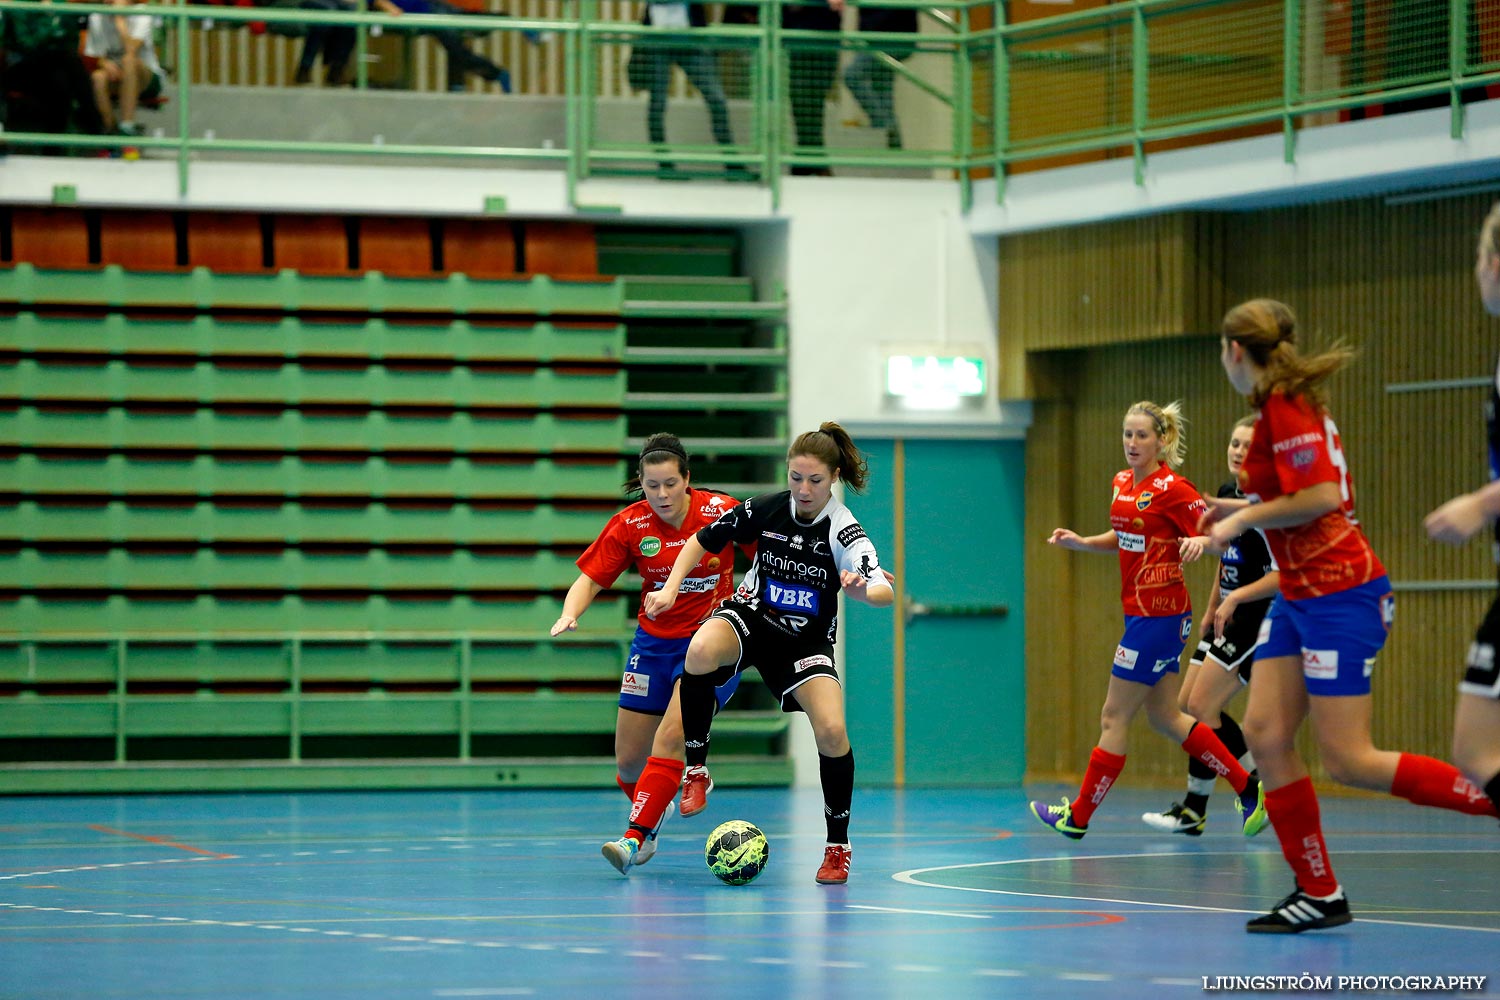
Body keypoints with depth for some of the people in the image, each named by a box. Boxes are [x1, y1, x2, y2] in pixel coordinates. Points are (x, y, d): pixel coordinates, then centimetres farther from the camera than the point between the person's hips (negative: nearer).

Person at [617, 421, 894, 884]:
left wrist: (863, 589, -54)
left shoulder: (844, 532, -19)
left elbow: (885, 593, -32)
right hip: (751, 616, 1)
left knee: (832, 732, -22)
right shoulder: (765, 508, -11)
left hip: (806, 639, -1)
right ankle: (695, 771, -19)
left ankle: (838, 846, 0)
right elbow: (703, 539, 4)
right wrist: (671, 588, -7)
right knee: (701, 651, -35)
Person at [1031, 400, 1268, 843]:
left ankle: (1079, 816, 10)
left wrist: (1197, 541, -36)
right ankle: (1248, 788, 19)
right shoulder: (1123, 483, 11)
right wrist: (1079, 541, 11)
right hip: (1141, 611, 9)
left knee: (1115, 717, 0)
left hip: (1159, 615, -9)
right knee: (1164, 717, 14)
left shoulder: (1171, 488, -14)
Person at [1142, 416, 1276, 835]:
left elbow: (1284, 575, -21)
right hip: (1229, 618, 9)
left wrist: (1235, 598, -28)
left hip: (1259, 619, -9)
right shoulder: (1227, 493, 10)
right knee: (1187, 705, 6)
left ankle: (1194, 808, -2)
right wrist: (1210, 612, 21)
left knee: (1202, 706, -11)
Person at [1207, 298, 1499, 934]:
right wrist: (1241, 512, 17)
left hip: (1338, 591, -10)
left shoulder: (1285, 408, -15)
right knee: (1265, 734, 2)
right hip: (1300, 594, 10)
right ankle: (1318, 893, 4)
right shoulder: (1284, 406, 14)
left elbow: (1320, 497, -24)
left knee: (1348, 761, -10)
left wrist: (1242, 519, -13)